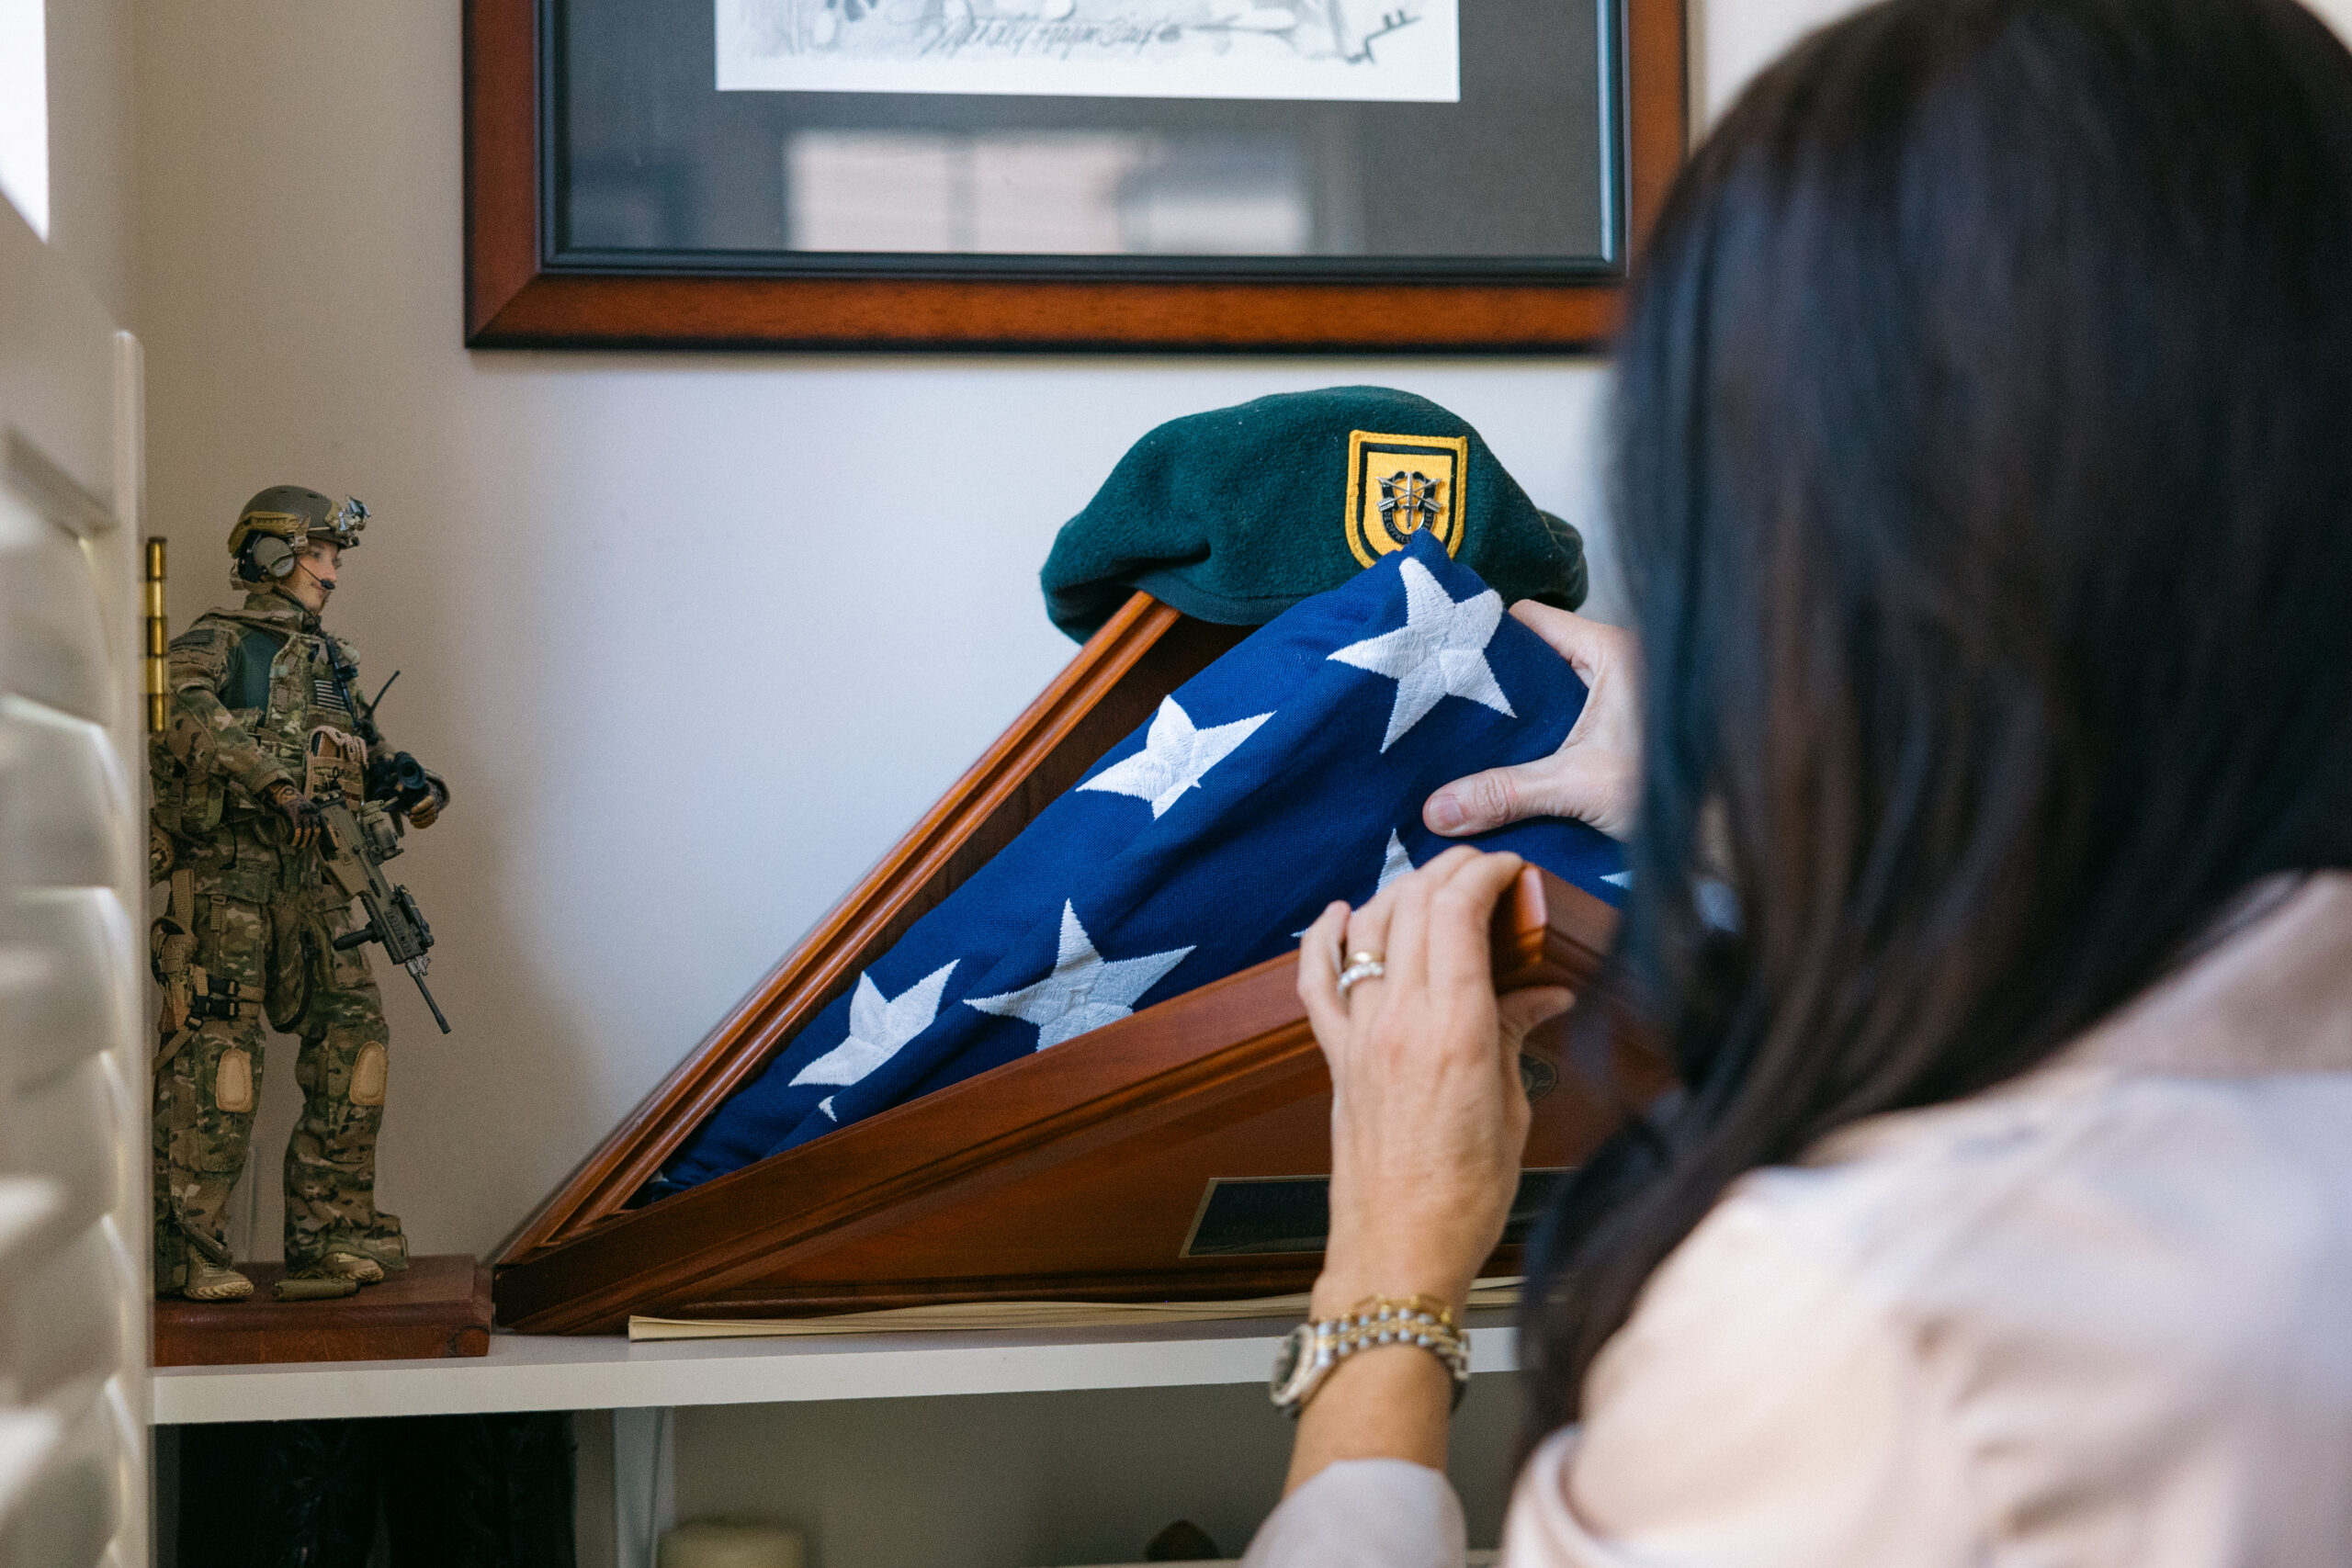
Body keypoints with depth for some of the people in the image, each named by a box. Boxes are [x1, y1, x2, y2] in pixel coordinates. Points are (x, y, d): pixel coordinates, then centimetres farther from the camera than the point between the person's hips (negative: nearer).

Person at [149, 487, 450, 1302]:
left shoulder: (330, 660, 23)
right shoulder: (214, 642, 0)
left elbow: (367, 746, 25)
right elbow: (192, 713, -20)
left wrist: (416, 782, 3)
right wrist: (272, 779, -32)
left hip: (310, 876, 7)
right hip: (225, 870, -7)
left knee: (352, 1033, 1)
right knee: (217, 1050, -9)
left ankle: (328, 1232, 8)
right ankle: (186, 1250, -6)